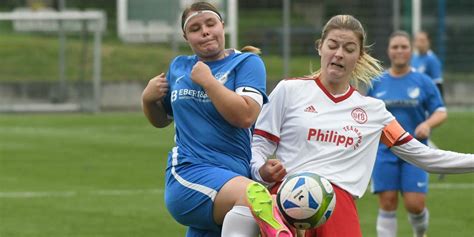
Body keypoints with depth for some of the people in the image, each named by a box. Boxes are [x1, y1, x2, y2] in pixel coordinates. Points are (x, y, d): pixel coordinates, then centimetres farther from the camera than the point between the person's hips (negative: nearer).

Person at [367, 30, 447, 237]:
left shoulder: (423, 82, 2)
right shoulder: (377, 83, 7)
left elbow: (441, 112, 0)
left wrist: (428, 124, -20)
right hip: (385, 152, 1)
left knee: (415, 204, -8)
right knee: (387, 204, -5)